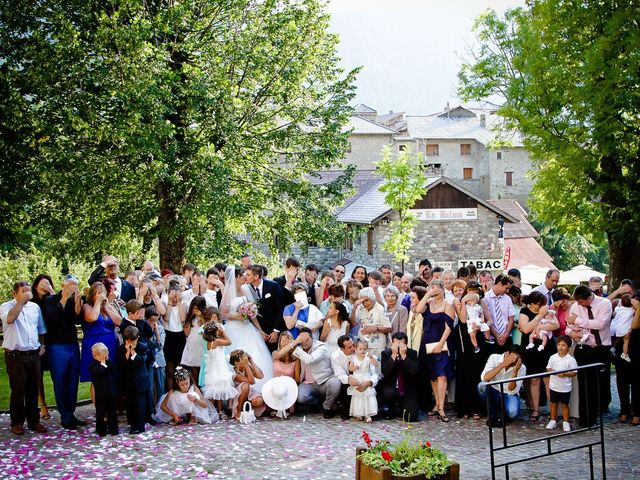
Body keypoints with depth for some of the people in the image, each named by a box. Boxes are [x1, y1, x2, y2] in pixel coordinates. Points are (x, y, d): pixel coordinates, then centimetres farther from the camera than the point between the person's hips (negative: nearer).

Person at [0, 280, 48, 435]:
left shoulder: (35, 307, 10)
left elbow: (41, 329, 20)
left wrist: (42, 345, 9)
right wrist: (21, 301, -20)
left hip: (33, 354, 5)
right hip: (15, 355, -4)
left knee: (33, 390, 10)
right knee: (18, 390, 0)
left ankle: (34, 421, 20)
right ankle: (17, 423, 12)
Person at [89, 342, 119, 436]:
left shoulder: (109, 363, 9)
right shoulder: (93, 365, -10)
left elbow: (114, 370, -8)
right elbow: (99, 371, -28)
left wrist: (108, 361, -13)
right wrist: (103, 363, -20)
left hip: (112, 393, 5)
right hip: (101, 394, -5)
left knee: (112, 412, 12)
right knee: (101, 413, 4)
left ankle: (113, 429, 21)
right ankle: (101, 430, 14)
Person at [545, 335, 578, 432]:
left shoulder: (571, 359, -9)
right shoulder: (553, 357, -1)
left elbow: (574, 373, -9)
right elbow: (548, 368, 4)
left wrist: (565, 374, -23)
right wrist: (552, 371, -17)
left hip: (565, 387, -3)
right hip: (554, 385, 3)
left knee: (565, 405, 8)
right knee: (553, 404, 13)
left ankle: (566, 422, 19)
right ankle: (553, 420, 25)